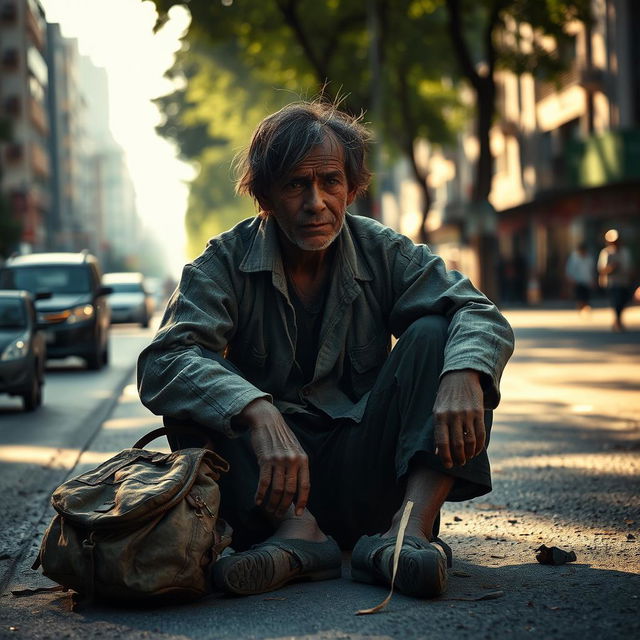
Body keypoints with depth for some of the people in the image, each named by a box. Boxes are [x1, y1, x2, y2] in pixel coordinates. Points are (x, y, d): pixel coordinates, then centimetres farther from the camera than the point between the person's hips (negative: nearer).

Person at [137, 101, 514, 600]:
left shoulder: (384, 253, 1)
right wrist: (259, 415, -41)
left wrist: (463, 376, -35)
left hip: (366, 474, 1)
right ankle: (297, 530, -35)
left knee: (434, 334, -17)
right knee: (197, 384, -23)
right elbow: (163, 362, -22)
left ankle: (412, 523, -33)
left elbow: (482, 315, -10)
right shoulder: (225, 263, -5)